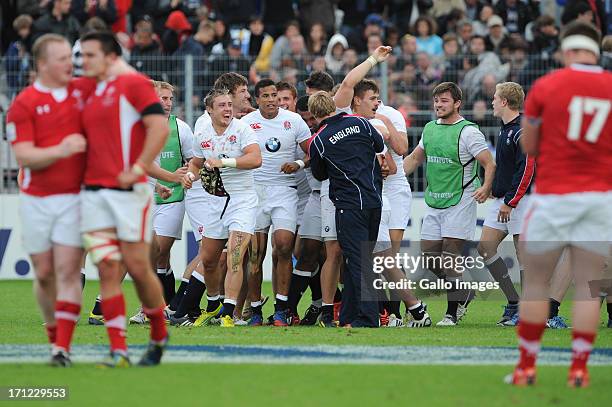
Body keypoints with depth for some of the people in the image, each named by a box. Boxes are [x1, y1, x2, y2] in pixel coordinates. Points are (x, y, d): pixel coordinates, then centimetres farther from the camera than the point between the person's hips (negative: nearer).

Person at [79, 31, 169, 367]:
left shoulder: (133, 84, -5)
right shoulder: (90, 95, 18)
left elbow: (160, 126, -15)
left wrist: (138, 168, -19)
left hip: (128, 190, -6)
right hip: (93, 193, 6)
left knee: (138, 268, -2)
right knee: (107, 269, -2)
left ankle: (159, 336, 19)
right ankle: (118, 351, -4)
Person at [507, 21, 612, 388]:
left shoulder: (545, 87, -3)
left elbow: (529, 147, 6)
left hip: (553, 196, -2)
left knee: (536, 282, 8)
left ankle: (527, 366, 10)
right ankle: (579, 368, 0)